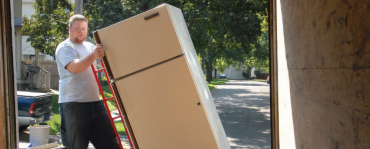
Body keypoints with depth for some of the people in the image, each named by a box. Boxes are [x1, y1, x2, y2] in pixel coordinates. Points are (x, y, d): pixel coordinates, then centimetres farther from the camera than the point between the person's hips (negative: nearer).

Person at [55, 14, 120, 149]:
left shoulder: (90, 47, 17)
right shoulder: (64, 47, -5)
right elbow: (74, 67, -24)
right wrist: (93, 56, -39)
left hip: (95, 102, 6)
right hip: (73, 104, -6)